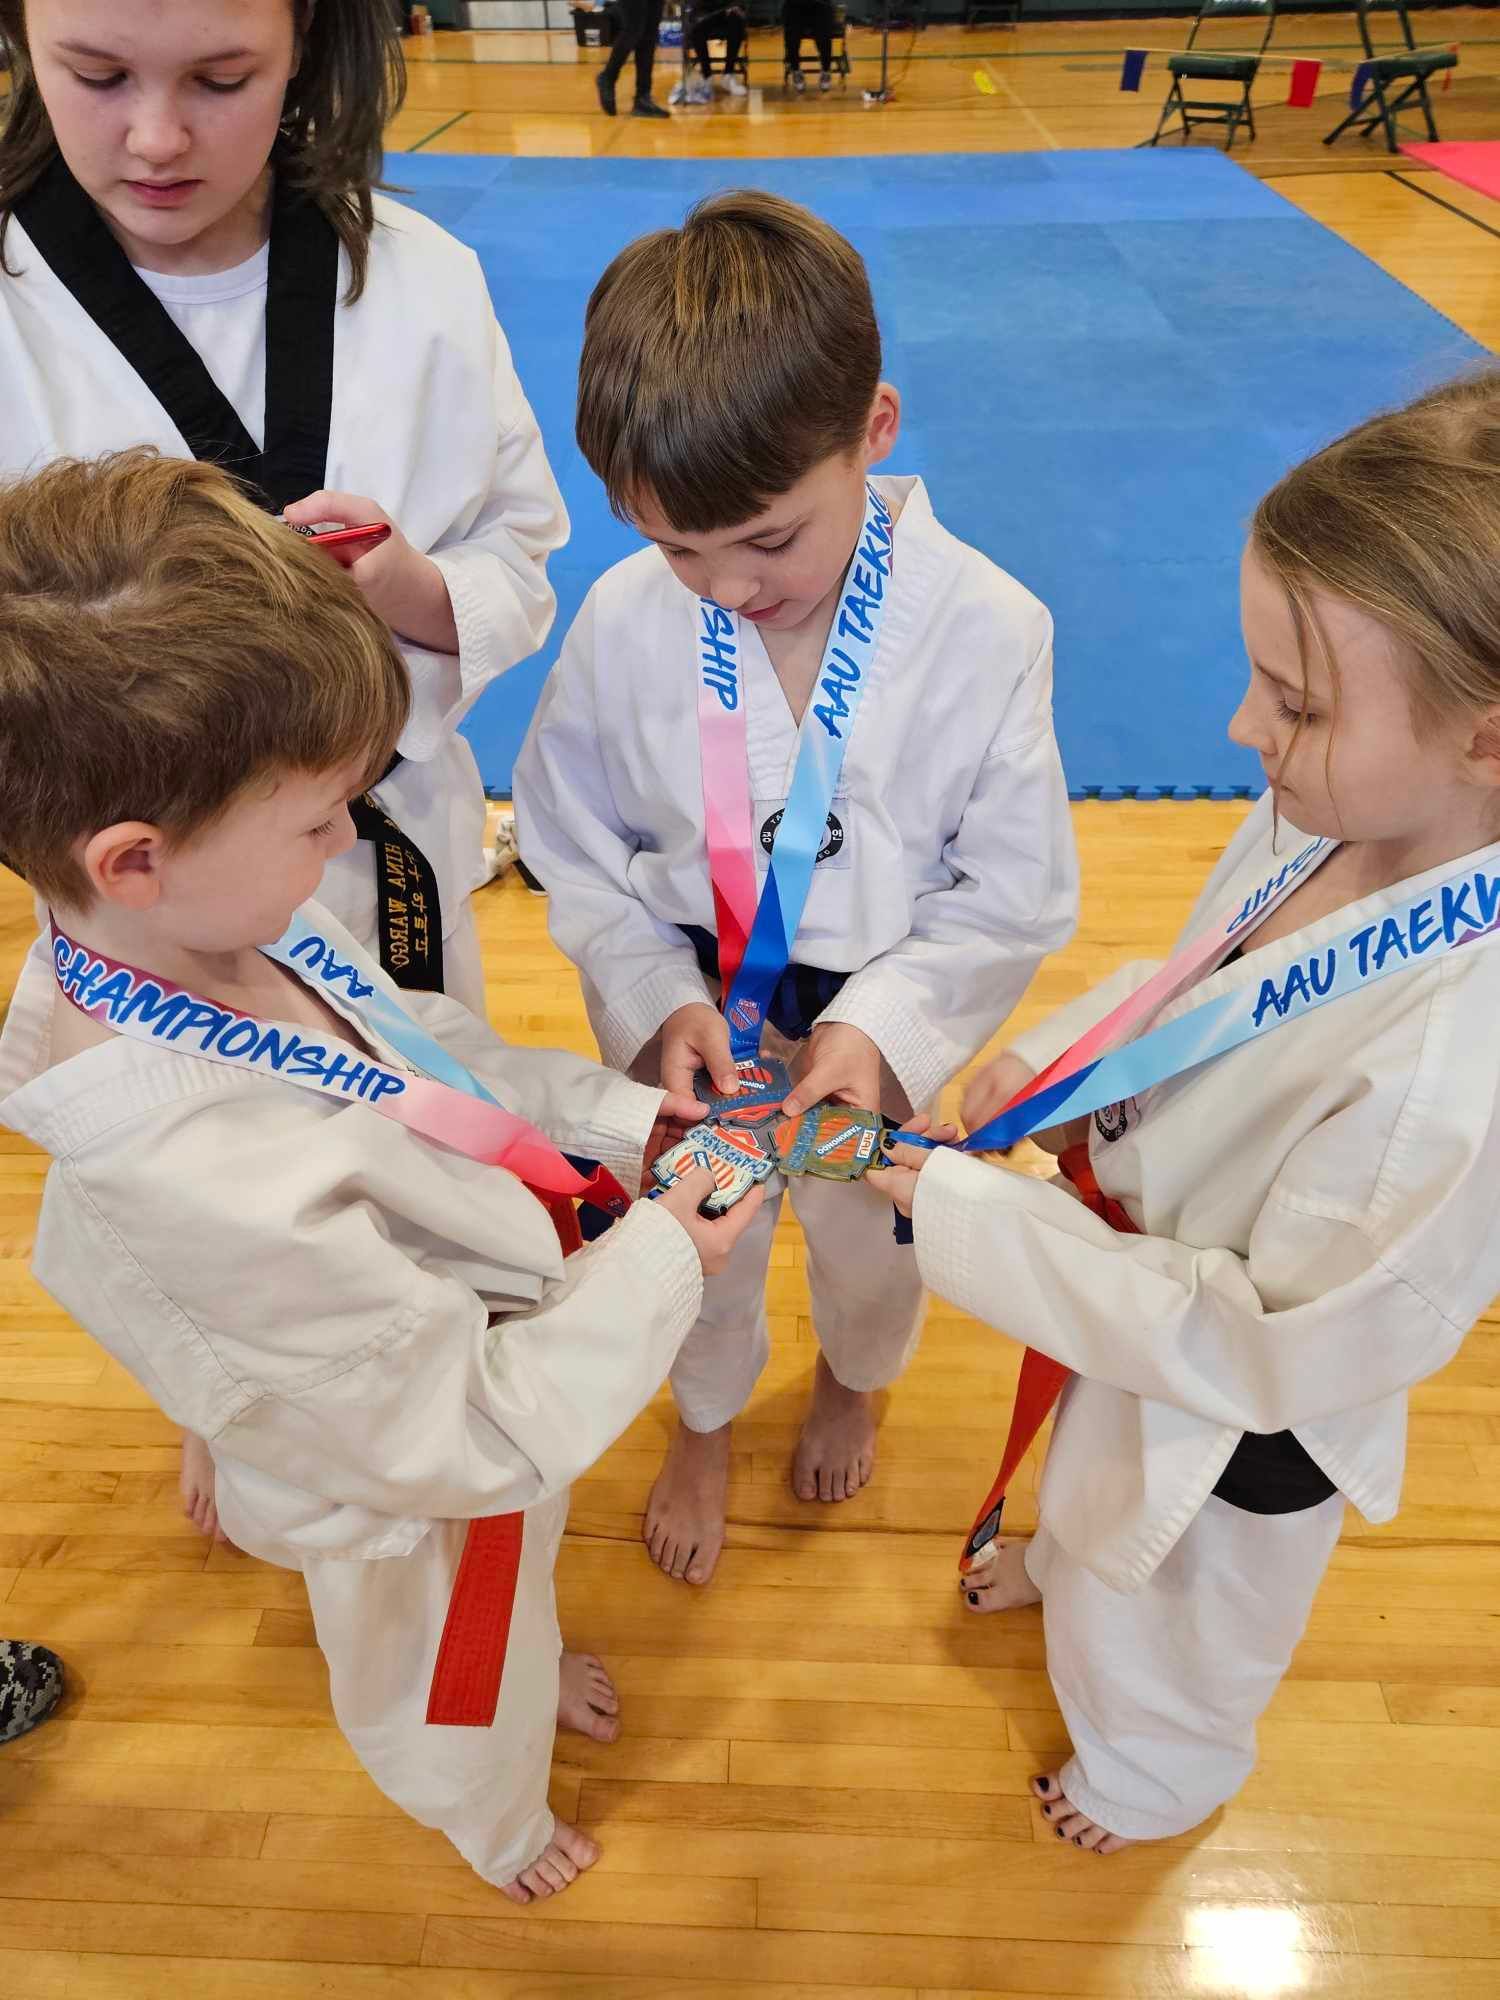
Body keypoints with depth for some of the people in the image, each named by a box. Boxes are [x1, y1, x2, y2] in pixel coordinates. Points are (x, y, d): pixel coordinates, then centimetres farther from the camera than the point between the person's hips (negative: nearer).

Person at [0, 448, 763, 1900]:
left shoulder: (218, 934, -21)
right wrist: (659, 1264, -23)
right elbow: (479, 1431, -34)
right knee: (447, 1685, 31)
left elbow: (425, 1047, -1)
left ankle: (531, 1671, 74)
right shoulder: (210, 1190, -47)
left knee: (508, 1604, 40)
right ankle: (495, 1828, 66)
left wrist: (609, 1111, -8)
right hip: (423, 1511, -6)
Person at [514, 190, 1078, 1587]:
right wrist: (658, 999, -21)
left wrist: (879, 1027, -26)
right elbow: (576, 853, -6)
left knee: (869, 1244, 28)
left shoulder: (986, 631, -23)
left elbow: (1014, 897, -14)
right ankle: (704, 1426, 61)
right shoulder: (623, 622, -19)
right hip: (689, 1032, 1)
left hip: (883, 1038, 0)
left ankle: (852, 1381, 66)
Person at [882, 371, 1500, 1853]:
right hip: (1143, 1293, 6)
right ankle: (1068, 1563, 75)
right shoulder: (1335, 817, -19)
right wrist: (1057, 1055, -14)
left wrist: (970, 1213, -31)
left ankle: (1160, 1771, 64)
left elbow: (1266, 1347, -33)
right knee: (1101, 1486, 39)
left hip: (1237, 1422, -6)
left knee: (1180, 1619, 29)